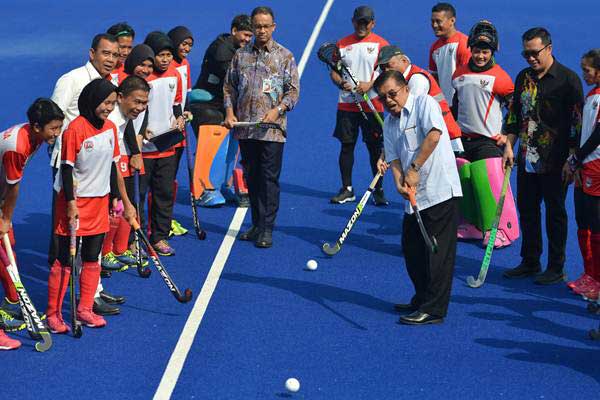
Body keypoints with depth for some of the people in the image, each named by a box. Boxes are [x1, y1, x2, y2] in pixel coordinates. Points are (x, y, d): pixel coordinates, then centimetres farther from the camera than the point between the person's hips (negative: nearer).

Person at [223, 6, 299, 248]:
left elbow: (293, 90, 0)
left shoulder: (285, 56, 2)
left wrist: (278, 110, -15)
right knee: (251, 177, 11)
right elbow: (229, 86, 15)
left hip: (272, 128, -4)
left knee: (269, 178, -4)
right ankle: (257, 224, 21)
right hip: (245, 128, 4)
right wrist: (229, 112, 0)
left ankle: (266, 229, -1)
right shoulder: (240, 55, 10)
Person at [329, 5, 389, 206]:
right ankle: (347, 189, 14)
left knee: (375, 148, 0)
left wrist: (370, 85, -19)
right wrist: (341, 83, -11)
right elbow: (334, 71, 10)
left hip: (372, 105, -3)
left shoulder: (381, 44, 0)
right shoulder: (342, 44, 10)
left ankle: (378, 190, 9)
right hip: (346, 104, 3)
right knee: (346, 145, 5)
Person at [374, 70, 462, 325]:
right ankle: (422, 300, 30)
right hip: (414, 197, 8)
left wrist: (414, 168, -19)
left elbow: (434, 134, -21)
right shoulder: (389, 124, 15)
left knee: (438, 252, -5)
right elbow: (394, 158, 8)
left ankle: (434, 310, -3)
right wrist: (400, 182, -13)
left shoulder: (424, 103, -6)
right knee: (411, 249, 15)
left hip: (441, 191, -8)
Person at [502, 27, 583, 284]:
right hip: (527, 158, 6)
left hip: (555, 162, -6)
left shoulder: (568, 79, -9)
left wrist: (572, 159, -14)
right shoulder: (523, 78, 9)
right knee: (527, 208, 13)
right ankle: (530, 262, 27)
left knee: (555, 212, 3)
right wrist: (509, 146, 9)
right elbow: (514, 114, 18)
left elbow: (578, 120, -10)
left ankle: (556, 268, 13)